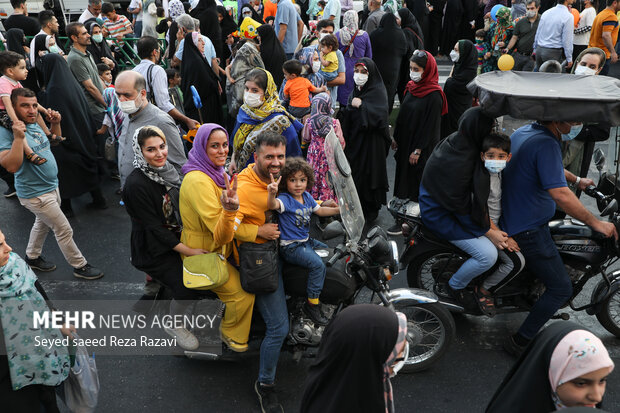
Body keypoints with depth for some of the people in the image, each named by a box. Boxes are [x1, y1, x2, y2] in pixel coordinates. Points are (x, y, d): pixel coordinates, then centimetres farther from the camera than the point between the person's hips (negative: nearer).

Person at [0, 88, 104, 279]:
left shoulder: (34, 124, 2)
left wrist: (55, 123, 2)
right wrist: (18, 137, -40)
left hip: (51, 186, 9)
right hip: (35, 194, -9)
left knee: (43, 224, 27)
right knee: (64, 230, 0)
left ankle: (32, 257, 48)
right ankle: (80, 266, 16)